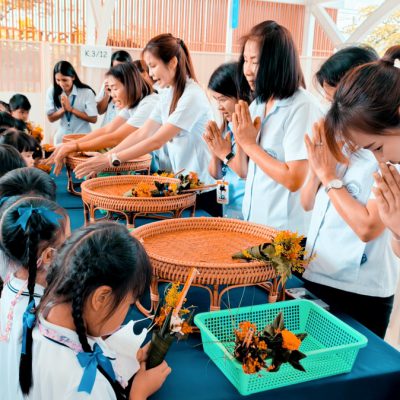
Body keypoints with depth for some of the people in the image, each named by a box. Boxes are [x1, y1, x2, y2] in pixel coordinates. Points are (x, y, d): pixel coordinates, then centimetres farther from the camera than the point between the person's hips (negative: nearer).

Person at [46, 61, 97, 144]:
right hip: (61, 139, 3)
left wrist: (71, 109, -20)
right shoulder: (52, 91, -6)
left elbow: (93, 119, -15)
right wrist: (63, 109, -20)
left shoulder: (86, 92, -15)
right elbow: (51, 118, -1)